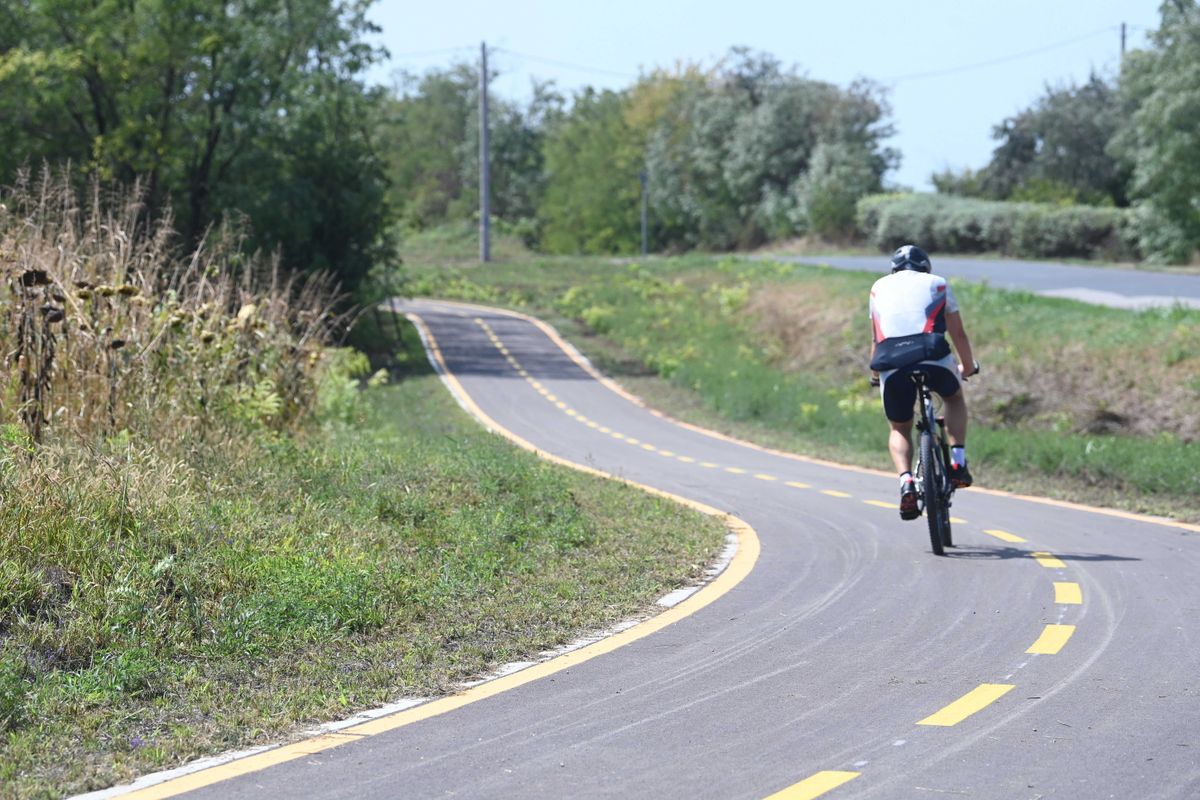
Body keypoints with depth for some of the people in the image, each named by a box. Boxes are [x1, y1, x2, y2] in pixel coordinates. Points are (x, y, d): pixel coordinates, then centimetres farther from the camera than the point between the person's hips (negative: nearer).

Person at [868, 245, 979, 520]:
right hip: (932, 356, -1)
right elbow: (958, 333, 26)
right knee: (954, 397, 31)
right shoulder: (937, 283, 24)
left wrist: (876, 373, 49)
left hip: (891, 364, 1)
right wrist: (968, 366, 43)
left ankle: (906, 483, -6)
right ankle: (958, 462, 15)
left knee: (899, 430, 20)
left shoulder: (880, 287, 28)